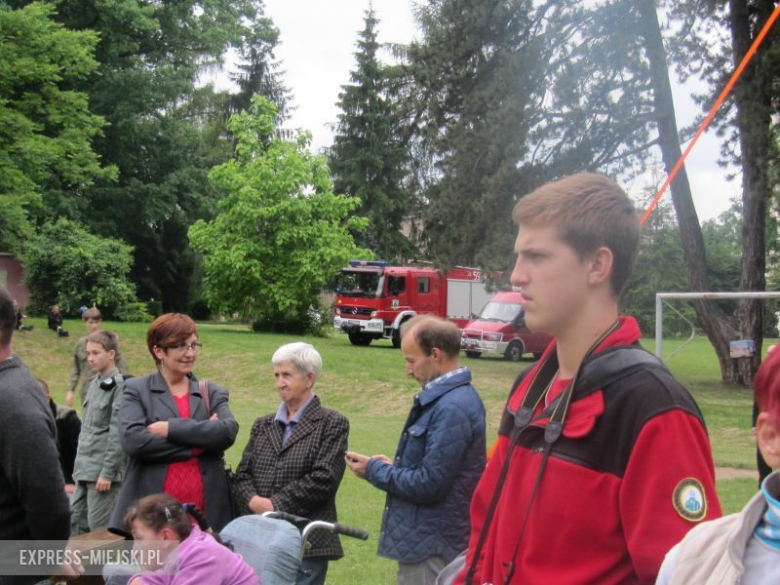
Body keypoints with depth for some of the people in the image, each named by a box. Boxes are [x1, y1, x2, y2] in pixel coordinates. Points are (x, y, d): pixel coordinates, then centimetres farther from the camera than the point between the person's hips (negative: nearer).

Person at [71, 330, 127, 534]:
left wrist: (108, 472, -18)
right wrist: (79, 466, 16)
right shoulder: (94, 384, 12)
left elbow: (117, 434, -17)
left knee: (99, 529, -3)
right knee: (75, 524, 12)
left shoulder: (119, 386, -13)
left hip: (103, 471, -8)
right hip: (85, 470, 9)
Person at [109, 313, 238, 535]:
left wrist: (172, 428, -11)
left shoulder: (213, 392, 15)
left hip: (206, 512, 2)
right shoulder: (136, 390, 7)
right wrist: (198, 443, -8)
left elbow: (229, 431, -4)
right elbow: (131, 439, -10)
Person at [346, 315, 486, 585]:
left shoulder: (452, 408, -23)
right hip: (426, 541, 10)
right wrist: (394, 467, 6)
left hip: (431, 550, -10)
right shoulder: (447, 397, 10)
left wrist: (375, 470, -10)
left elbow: (429, 485, -23)